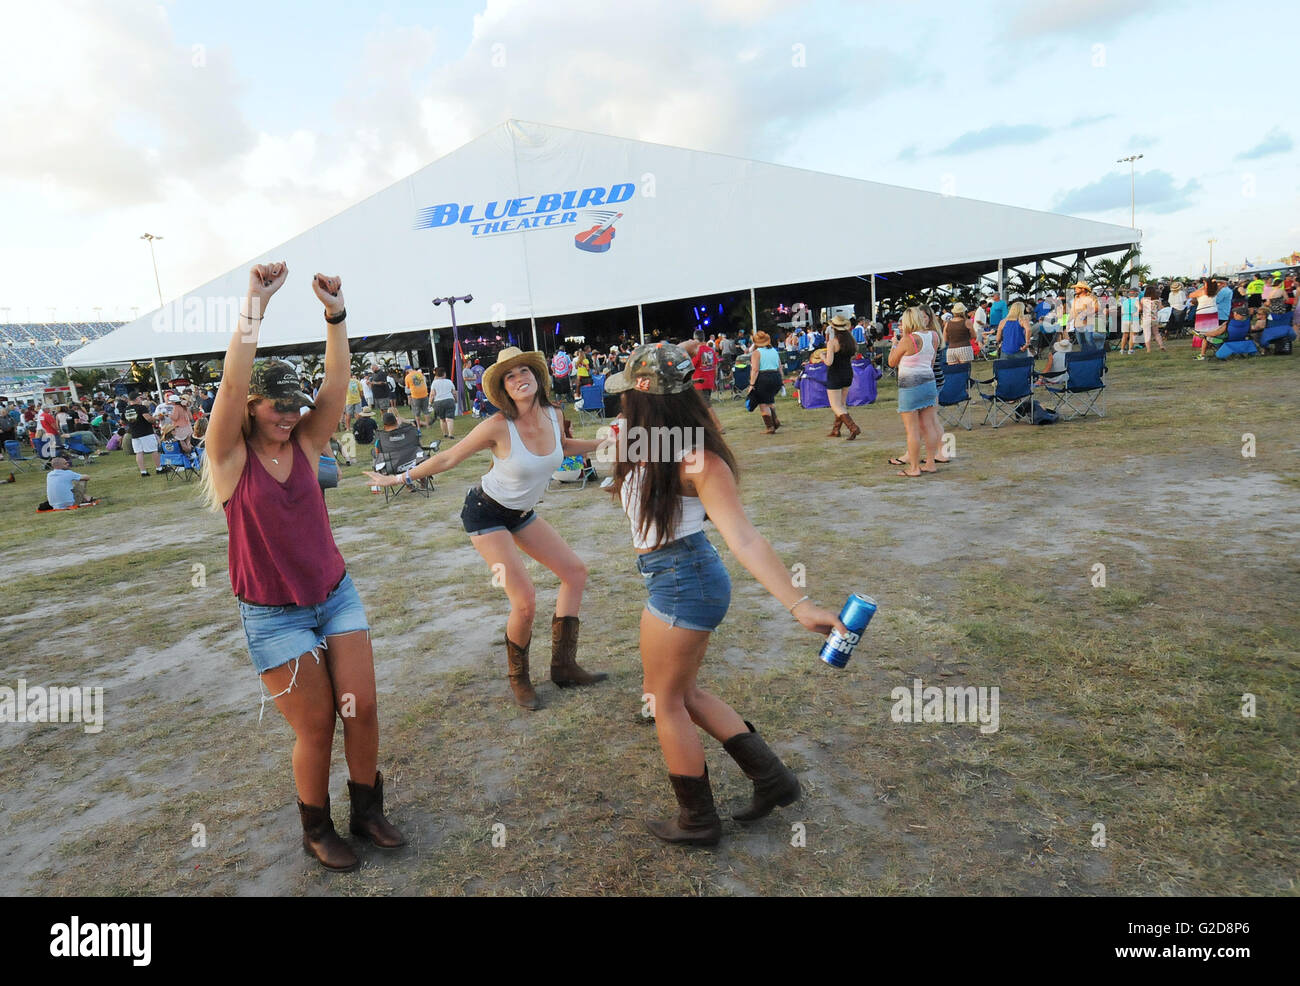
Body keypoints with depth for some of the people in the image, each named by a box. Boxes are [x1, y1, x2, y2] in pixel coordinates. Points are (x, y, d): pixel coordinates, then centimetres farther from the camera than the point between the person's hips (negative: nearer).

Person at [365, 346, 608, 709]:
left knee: (575, 570, 5)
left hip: (521, 514, 7)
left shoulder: (554, 415, -9)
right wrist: (400, 478, -9)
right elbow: (449, 458, -15)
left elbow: (562, 446, 16)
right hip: (486, 513, -7)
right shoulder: (498, 426, -26)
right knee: (525, 601, -16)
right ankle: (518, 678, 11)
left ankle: (563, 665, 14)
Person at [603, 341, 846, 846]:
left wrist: (799, 604, -38)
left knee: (665, 700, 9)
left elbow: (743, 537, -32)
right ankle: (771, 778, 30)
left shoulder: (696, 459, -25)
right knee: (685, 693, 21)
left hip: (683, 582, -9)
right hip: (678, 580, 9)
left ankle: (697, 821, 28)